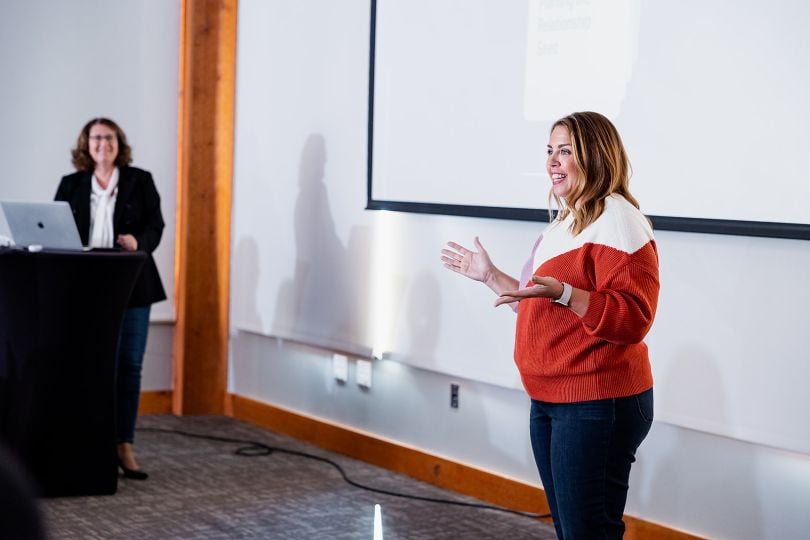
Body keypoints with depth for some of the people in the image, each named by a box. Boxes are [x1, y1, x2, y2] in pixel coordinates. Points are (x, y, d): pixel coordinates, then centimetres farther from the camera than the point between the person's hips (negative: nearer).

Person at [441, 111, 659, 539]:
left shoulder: (617, 220, -15)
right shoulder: (565, 221, 16)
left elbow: (633, 319, -24)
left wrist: (561, 292, -34)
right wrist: (490, 276, 22)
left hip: (597, 405, -10)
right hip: (549, 401, 10)